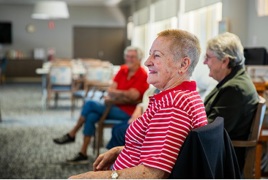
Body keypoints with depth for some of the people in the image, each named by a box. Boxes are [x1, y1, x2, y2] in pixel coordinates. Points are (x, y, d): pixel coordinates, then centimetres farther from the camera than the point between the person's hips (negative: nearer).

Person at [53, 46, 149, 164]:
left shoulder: (142, 75, -13)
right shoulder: (123, 70, 9)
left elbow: (132, 95, -21)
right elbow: (111, 89, 5)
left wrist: (114, 92, -7)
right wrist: (122, 95, -15)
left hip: (127, 112, -7)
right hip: (115, 106, 7)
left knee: (90, 104, -18)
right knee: (91, 116, -20)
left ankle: (71, 135, -2)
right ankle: (83, 154, -13)